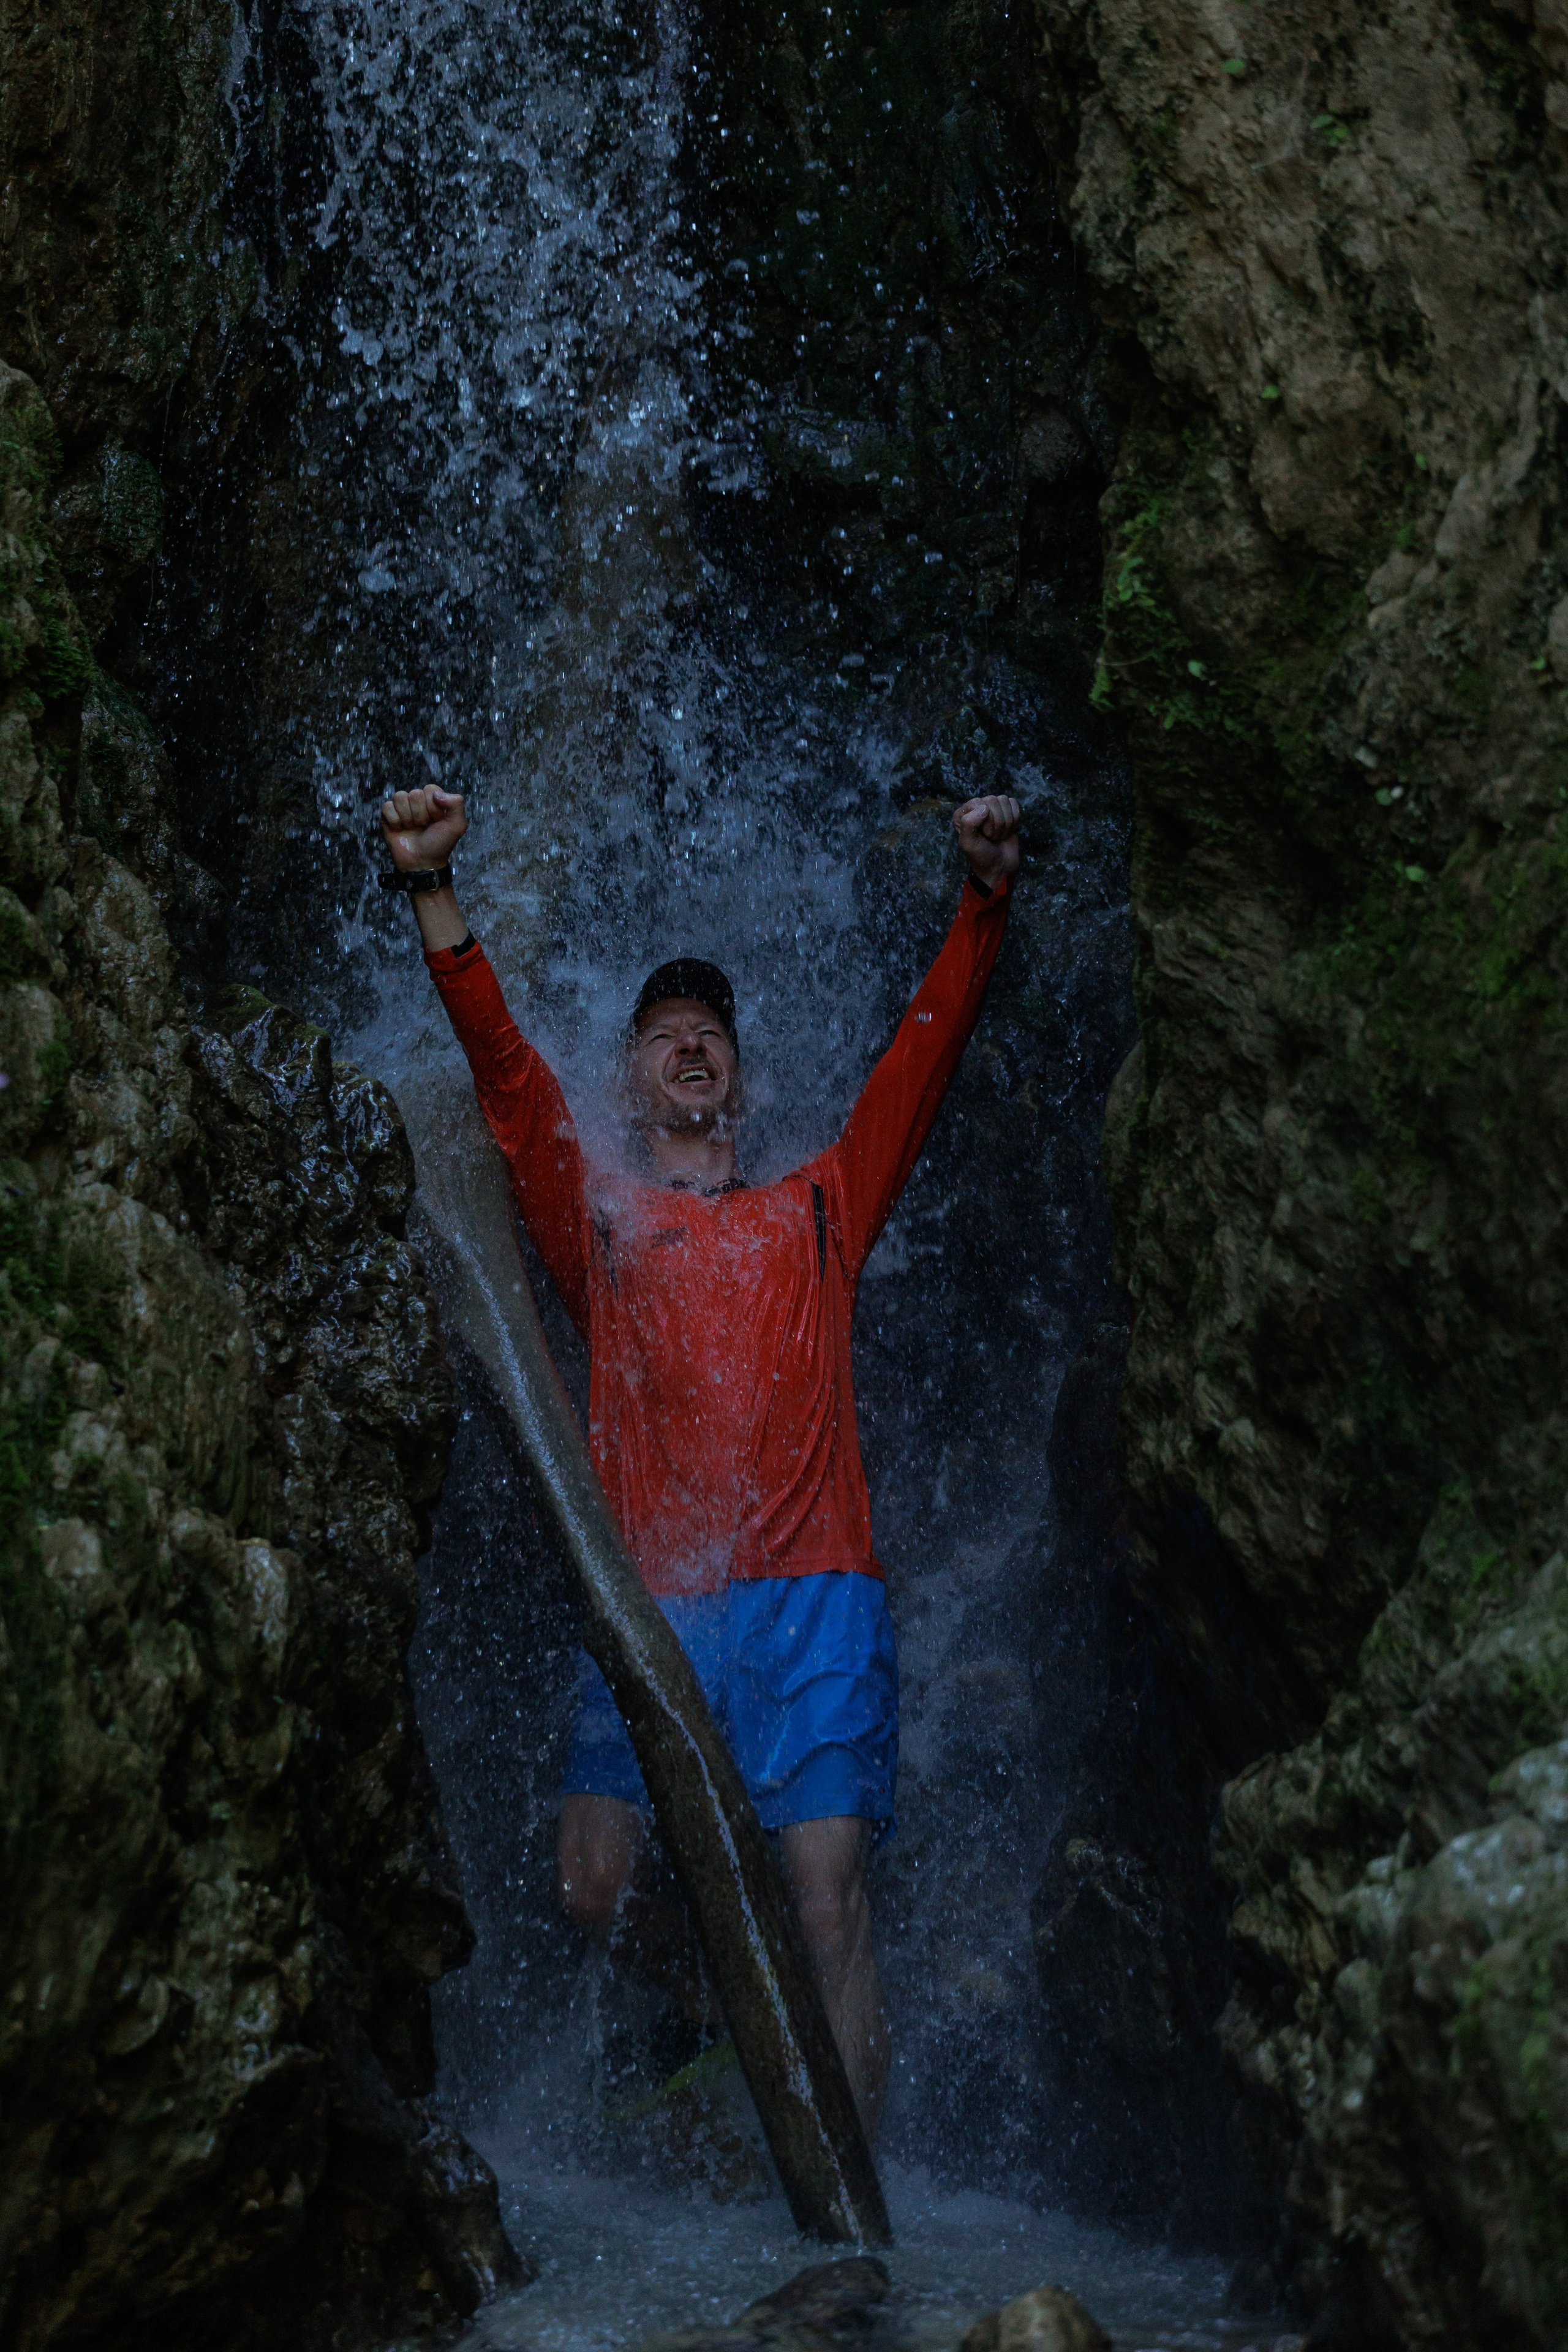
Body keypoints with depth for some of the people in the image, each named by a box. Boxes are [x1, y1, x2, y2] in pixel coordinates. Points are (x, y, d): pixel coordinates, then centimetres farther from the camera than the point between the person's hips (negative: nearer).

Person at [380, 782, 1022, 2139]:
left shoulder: (820, 1208, 21)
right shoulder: (598, 1218, 19)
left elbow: (925, 1053, 15)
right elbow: (504, 1067, 8)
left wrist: (987, 897, 4)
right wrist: (433, 889, -1)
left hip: (811, 1594, -1)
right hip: (655, 1603, 1)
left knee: (827, 1897, -8)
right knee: (597, 1886, -6)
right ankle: (725, 2000, 25)